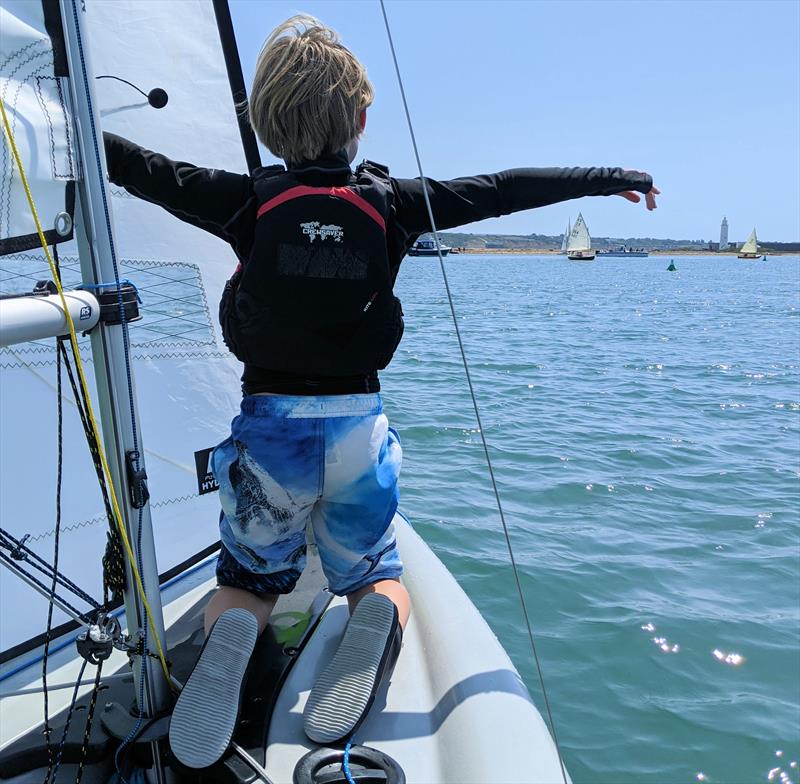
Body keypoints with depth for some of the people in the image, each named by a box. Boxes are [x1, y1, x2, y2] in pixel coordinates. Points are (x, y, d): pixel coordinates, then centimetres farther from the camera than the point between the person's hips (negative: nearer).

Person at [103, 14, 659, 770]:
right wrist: (608, 178, 15)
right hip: (358, 427, 1)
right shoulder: (391, 201, -5)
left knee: (245, 583, 21)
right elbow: (502, 189, 3)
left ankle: (231, 631, -15)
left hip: (270, 428, 0)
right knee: (375, 575, 22)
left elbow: (144, 169, 2)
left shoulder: (245, 199, -7)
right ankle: (378, 617, -15)